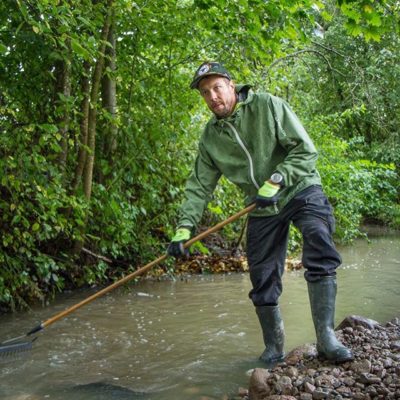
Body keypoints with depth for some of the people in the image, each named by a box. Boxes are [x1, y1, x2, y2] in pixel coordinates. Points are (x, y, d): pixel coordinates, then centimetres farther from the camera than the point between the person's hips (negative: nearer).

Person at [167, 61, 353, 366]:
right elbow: (199, 186, 5)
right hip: (262, 208, 4)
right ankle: (274, 348, 21)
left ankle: (326, 338, -24)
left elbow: (306, 150, -14)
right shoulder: (210, 137, 3)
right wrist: (184, 228, -4)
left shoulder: (268, 106, -11)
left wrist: (275, 181, -25)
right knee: (263, 281, 4)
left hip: (301, 191, -4)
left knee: (320, 255, -27)